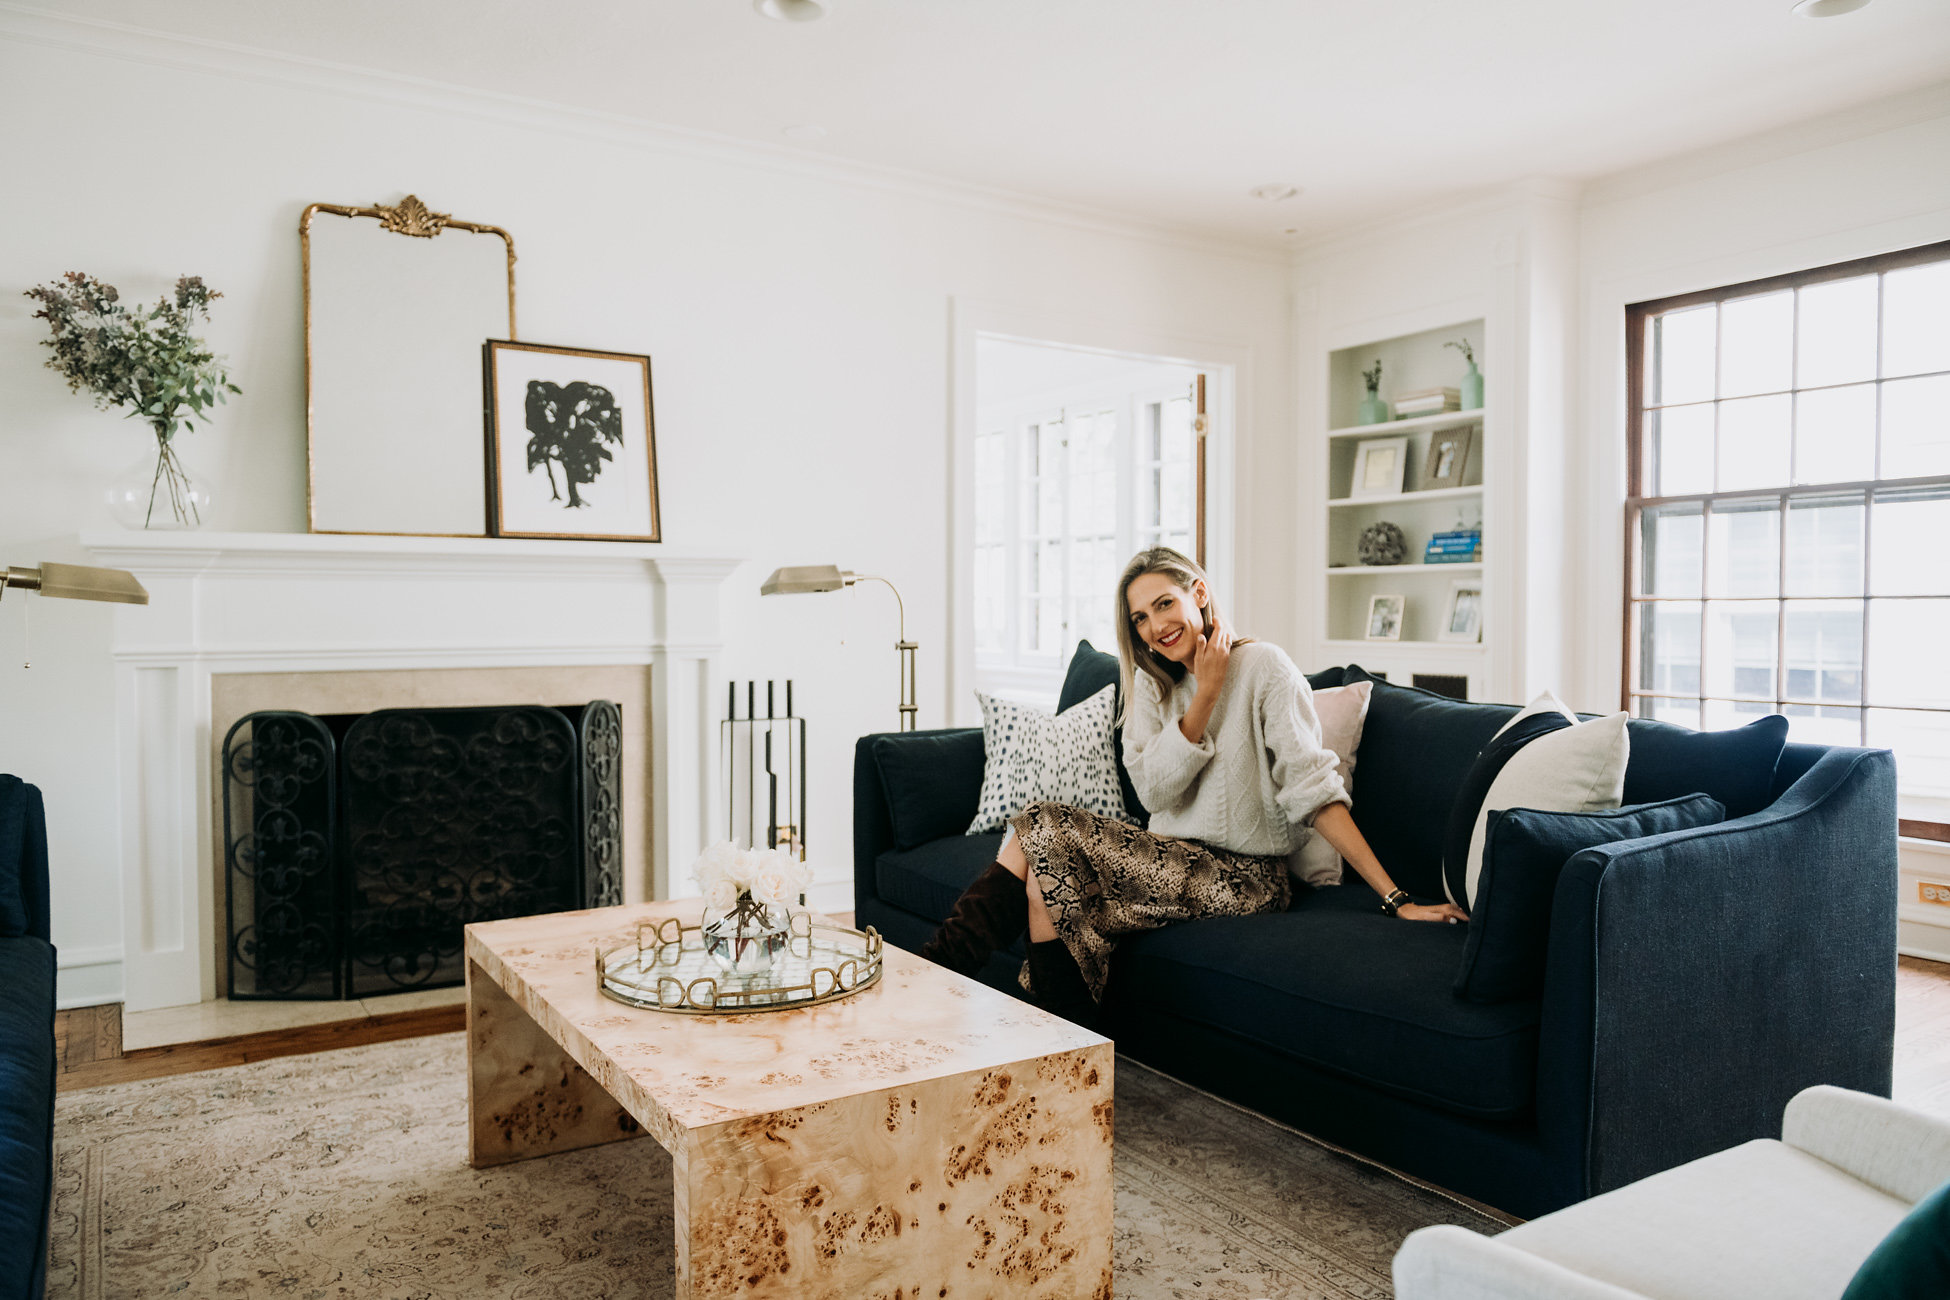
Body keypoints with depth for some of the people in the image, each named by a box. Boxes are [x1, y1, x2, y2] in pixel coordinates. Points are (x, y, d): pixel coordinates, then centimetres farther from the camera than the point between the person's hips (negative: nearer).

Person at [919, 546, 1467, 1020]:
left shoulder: (1262, 666, -9)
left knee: (1041, 831, -19)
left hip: (1243, 878, -6)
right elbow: (1155, 790, -3)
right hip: (1176, 862, 6)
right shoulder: (1153, 681, 10)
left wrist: (1396, 900, -20)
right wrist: (1205, 694, -12)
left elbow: (1313, 789, -15)